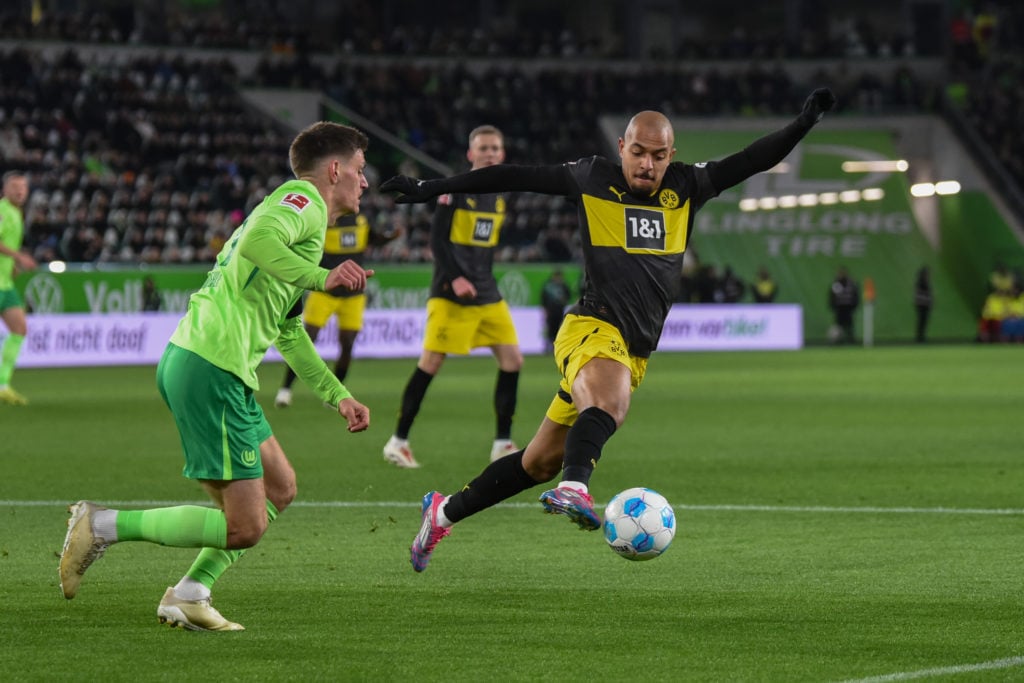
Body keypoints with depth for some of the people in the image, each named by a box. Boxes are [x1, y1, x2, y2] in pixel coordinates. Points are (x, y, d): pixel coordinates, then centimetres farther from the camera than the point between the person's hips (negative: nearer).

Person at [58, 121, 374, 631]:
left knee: (279, 487, 18)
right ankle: (103, 526, -5)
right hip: (212, 371, -11)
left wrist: (338, 396, 36)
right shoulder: (303, 199, -3)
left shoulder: (296, 208, 28)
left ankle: (189, 595, 15)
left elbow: (289, 332, 36)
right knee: (244, 527, -9)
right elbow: (257, 242, -27)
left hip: (188, 360, 11)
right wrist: (320, 277, -29)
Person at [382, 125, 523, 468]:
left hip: (486, 292, 7)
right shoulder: (455, 189, -9)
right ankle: (398, 442, 2)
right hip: (451, 292, -7)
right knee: (430, 363, -6)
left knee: (512, 360, -1)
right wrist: (454, 277, -21)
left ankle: (503, 443, 7)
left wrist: (482, 276, 18)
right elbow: (437, 237, -12)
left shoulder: (502, 194, 12)